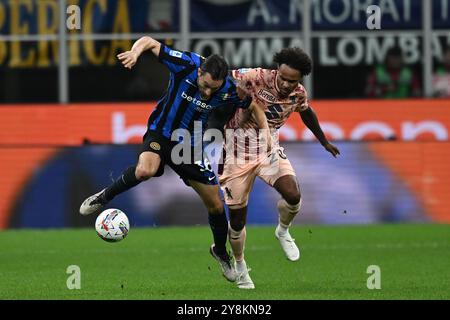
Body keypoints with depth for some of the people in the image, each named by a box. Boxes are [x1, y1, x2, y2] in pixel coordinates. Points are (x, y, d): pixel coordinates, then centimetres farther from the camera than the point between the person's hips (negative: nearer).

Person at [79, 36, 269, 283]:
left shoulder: (228, 90, -18)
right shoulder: (186, 64, -24)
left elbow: (254, 107, 1)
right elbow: (149, 42, -16)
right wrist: (135, 52, -37)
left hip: (191, 144, 3)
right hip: (161, 133, -3)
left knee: (216, 206, 5)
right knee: (144, 171, -37)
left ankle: (221, 252, 34)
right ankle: (105, 197, -10)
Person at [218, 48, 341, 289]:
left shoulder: (298, 94, -9)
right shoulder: (255, 78, -26)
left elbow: (306, 112, 14)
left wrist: (324, 142, 30)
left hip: (270, 150, 3)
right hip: (239, 152, -3)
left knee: (293, 196, -21)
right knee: (237, 219, 2)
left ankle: (283, 231, 14)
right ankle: (240, 267, 29)